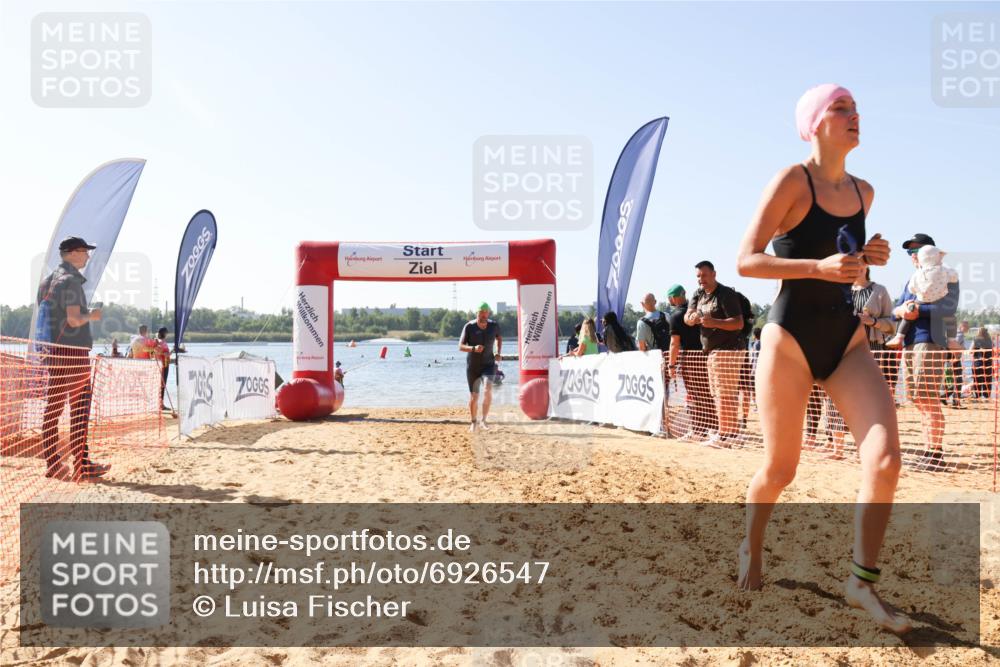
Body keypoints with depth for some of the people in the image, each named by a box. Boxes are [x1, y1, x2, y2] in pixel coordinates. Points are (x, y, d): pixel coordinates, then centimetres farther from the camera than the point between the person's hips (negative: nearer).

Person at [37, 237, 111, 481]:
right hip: (73, 351, -9)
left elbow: (43, 317, 20)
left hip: (52, 351, 9)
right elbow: (74, 320, -19)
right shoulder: (71, 280, -12)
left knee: (52, 409, 8)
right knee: (79, 411, -4)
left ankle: (53, 464, 12)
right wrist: (92, 315, -1)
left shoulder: (47, 280, 17)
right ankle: (82, 466, -1)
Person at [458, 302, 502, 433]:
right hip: (473, 366, -1)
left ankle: (483, 421, -10)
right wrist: (473, 348, -33)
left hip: (488, 364, 1)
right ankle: (473, 422, 30)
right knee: (474, 396, 7)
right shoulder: (469, 327, -13)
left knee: (488, 390, -24)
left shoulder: (494, 326, -5)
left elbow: (499, 338, 17)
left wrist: (498, 353, 2)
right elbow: (460, 346, -14)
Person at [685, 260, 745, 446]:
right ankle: (730, 431, 22)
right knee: (718, 394, 14)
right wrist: (692, 318, -18)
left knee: (725, 394, -8)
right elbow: (687, 318, 5)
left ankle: (726, 433, -5)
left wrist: (714, 322, -31)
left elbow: (739, 323, -19)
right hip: (711, 351, 9)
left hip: (727, 351, -9)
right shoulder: (699, 294, 13)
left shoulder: (726, 294, -12)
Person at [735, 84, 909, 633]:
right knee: (779, 470, 4)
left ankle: (862, 583, 6)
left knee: (886, 459, -11)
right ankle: (751, 548, 33)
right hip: (790, 340, -5)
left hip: (846, 339, 6)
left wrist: (871, 257, 4)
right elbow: (746, 260, -14)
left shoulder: (863, 192, 11)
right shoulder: (792, 181, -8)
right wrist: (820, 267, -24)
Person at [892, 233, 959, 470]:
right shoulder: (912, 280, 23)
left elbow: (949, 308, -12)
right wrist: (901, 310, -6)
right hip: (909, 344, 7)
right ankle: (929, 450, 13)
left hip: (930, 342, -7)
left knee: (929, 398, -11)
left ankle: (936, 453, -6)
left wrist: (919, 310, -23)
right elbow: (894, 309, 17)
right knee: (918, 400, 7)